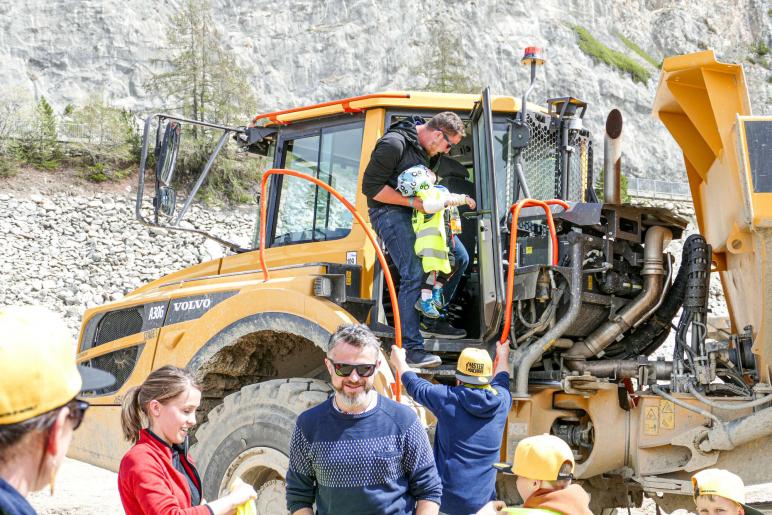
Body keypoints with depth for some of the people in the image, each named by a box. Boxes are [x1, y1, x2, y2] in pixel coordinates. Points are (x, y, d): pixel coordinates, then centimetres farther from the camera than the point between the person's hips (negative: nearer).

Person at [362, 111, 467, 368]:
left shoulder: (424, 146, 10)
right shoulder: (394, 144, -18)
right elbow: (371, 187, -18)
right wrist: (412, 201, -20)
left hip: (415, 211, 9)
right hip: (390, 212, -9)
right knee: (414, 275, -20)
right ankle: (411, 348, -19)